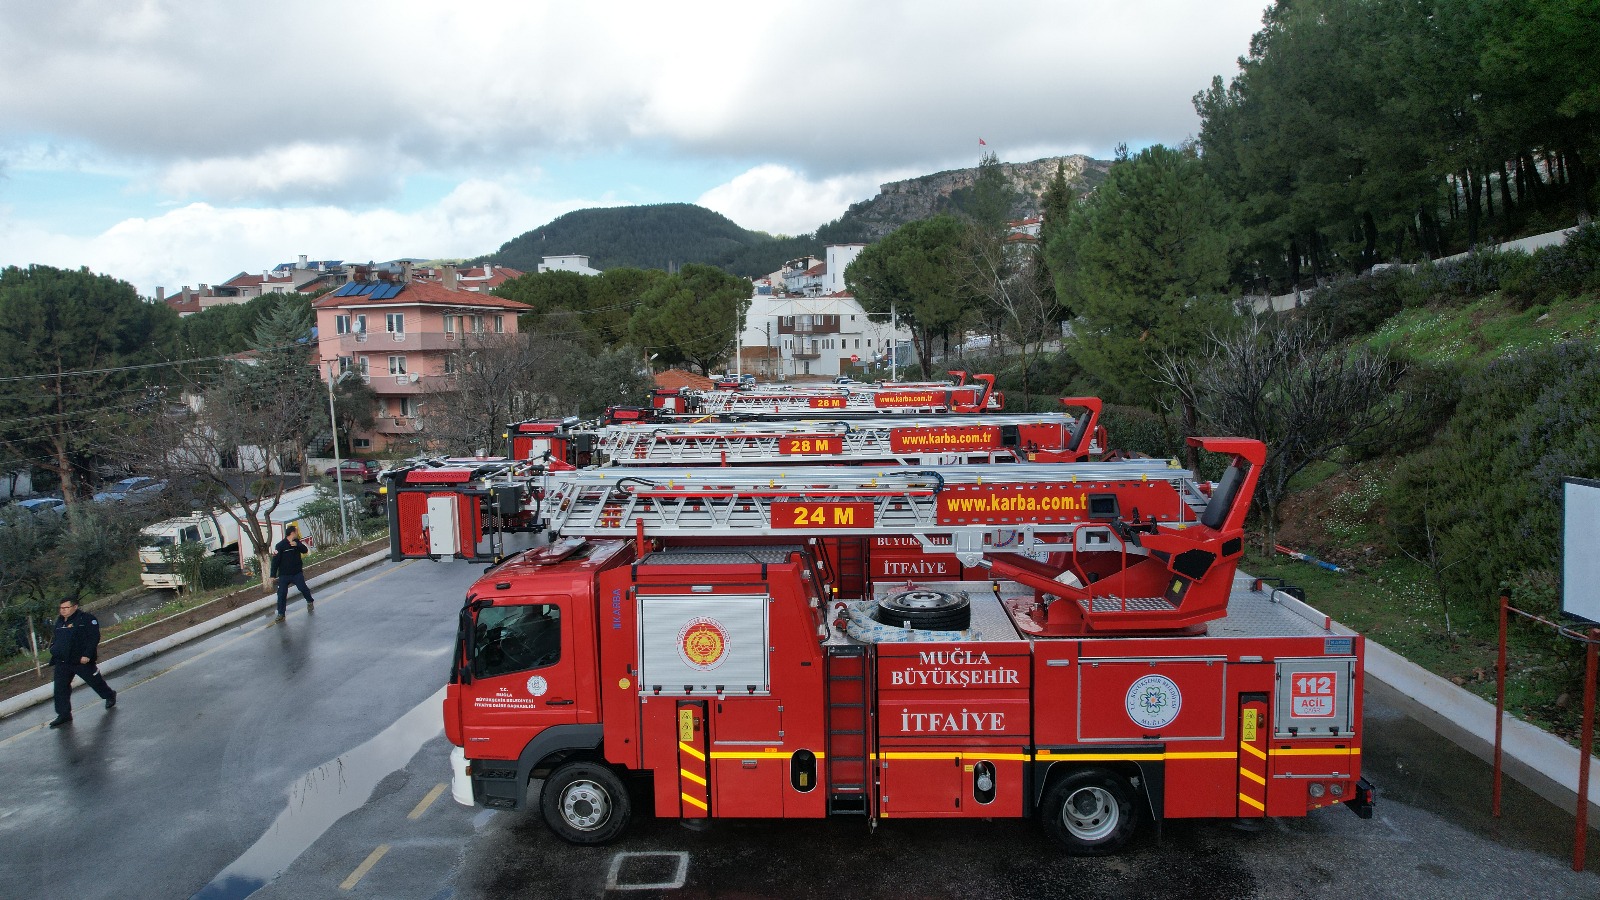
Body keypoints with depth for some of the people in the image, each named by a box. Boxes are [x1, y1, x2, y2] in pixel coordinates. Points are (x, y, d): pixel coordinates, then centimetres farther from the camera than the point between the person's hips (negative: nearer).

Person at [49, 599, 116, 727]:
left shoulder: (86, 619, -11)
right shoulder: (59, 621, 12)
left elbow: (94, 638, -15)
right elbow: (55, 638, 27)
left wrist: (87, 655, -21)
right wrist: (53, 649, 9)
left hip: (82, 660, -6)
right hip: (62, 662, 6)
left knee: (94, 681, 10)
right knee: (60, 688, -1)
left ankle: (110, 695, 36)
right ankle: (64, 715, 4)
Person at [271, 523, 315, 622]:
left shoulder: (297, 542, 6)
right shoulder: (280, 545, -9)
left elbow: (305, 550, -8)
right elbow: (275, 560, -10)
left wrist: (297, 545, -27)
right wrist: (273, 575, -12)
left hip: (297, 573, 2)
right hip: (284, 574, -2)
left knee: (303, 588, -9)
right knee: (282, 594, -2)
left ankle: (310, 602, 19)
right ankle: (280, 614, 6)